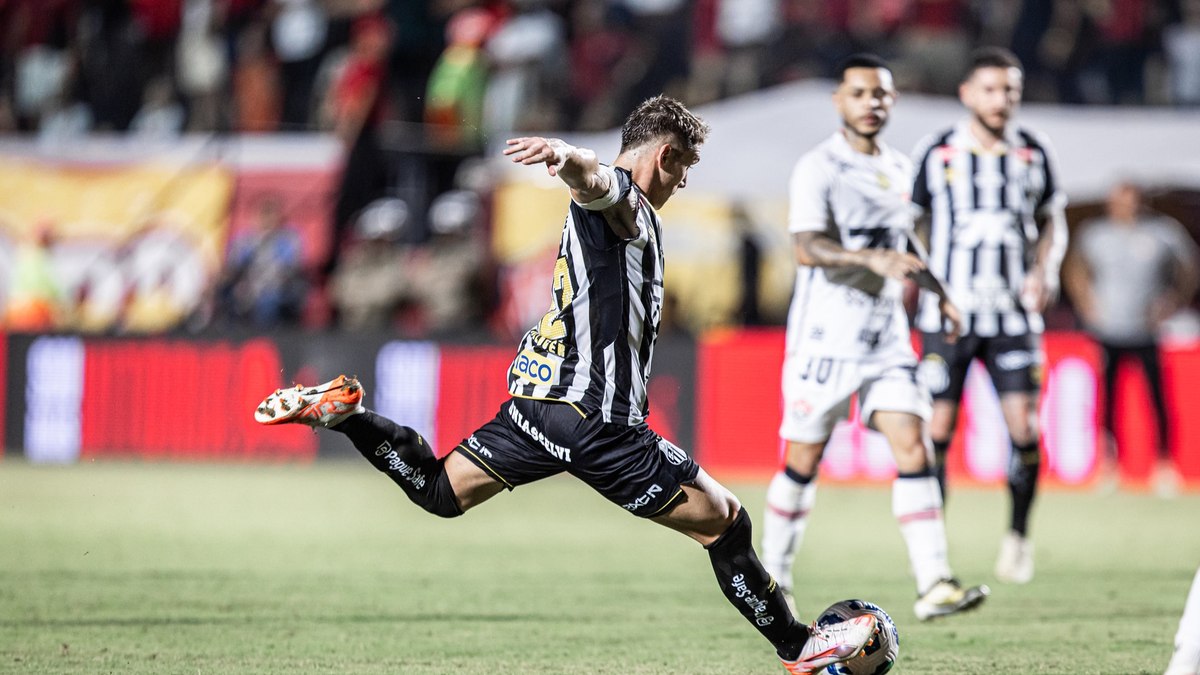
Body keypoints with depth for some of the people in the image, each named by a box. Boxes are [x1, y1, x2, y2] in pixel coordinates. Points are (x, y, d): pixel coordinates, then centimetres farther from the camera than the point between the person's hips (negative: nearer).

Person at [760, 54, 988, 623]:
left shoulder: (898, 169, 12)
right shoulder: (818, 168, -11)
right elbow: (806, 248, -25)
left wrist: (939, 293, 33)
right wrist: (872, 259, -39)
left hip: (887, 337, 5)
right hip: (825, 336, -5)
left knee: (914, 451, -9)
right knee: (804, 462, 3)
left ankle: (934, 586, -15)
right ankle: (771, 579, 21)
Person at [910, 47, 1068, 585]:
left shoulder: (1034, 154, 5)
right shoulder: (937, 154, -1)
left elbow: (1052, 221, 17)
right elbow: (912, 228, 7)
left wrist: (1045, 268, -2)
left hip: (1013, 313, 1)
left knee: (1024, 423, -8)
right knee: (937, 428, -5)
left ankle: (1018, 535, 11)